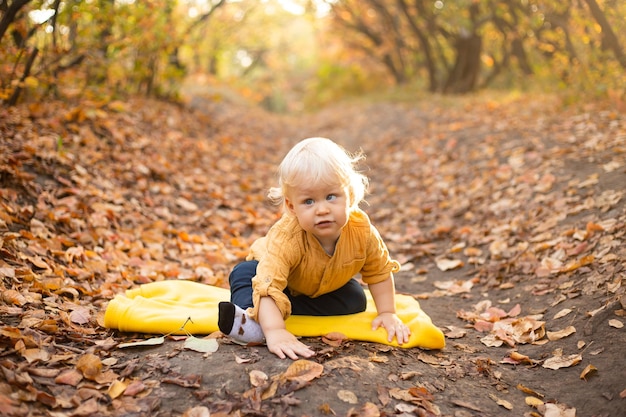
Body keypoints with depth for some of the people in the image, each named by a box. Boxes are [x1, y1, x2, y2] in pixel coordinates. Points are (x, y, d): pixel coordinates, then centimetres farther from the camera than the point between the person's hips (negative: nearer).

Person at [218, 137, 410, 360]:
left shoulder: (362, 231, -32)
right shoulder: (286, 237, -45)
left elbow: (380, 271, -14)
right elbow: (268, 285, -53)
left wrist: (387, 313, -16)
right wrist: (274, 331, -65)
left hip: (327, 288, 5)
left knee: (355, 301, -19)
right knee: (244, 273, -26)